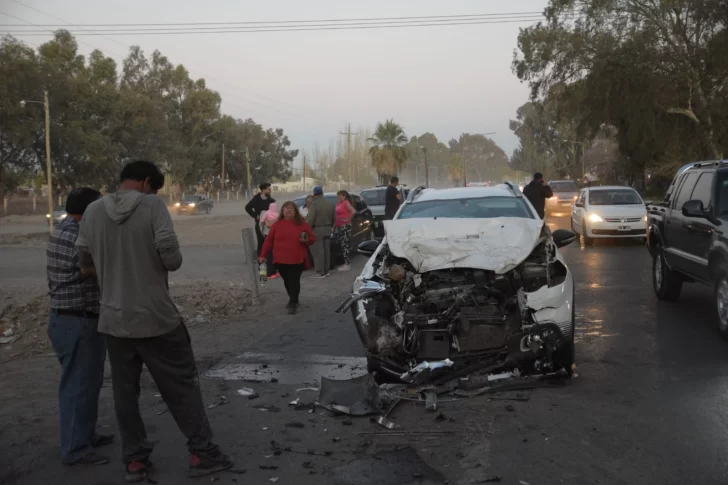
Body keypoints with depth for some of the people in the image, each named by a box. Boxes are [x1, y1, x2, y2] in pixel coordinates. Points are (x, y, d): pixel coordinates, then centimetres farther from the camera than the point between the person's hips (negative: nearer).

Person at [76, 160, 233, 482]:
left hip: (113, 319, 4)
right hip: (156, 317, -4)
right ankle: (202, 453, 13)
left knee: (125, 391, 13)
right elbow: (171, 258, -18)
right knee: (182, 385, 7)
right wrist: (173, 261, 4)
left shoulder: (92, 212, 2)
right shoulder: (153, 205, -11)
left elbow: (85, 264, 8)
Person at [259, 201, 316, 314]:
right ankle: (293, 301, 30)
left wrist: (306, 240, -15)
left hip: (297, 260, -2)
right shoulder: (277, 225, 5)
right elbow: (269, 240, 7)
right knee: (287, 282, 13)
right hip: (281, 260, 2)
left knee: (294, 282, -7)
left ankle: (293, 304, -5)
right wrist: (263, 255, 4)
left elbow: (312, 238, 8)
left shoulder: (302, 224, 3)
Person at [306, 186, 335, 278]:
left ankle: (320, 272, -6)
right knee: (326, 251, 13)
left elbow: (310, 219, -20)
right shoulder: (329, 204, 10)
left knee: (318, 252, -5)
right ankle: (326, 271, 18)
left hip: (317, 230, -8)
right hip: (327, 230, 8)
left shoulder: (314, 204, -14)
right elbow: (334, 218, 13)